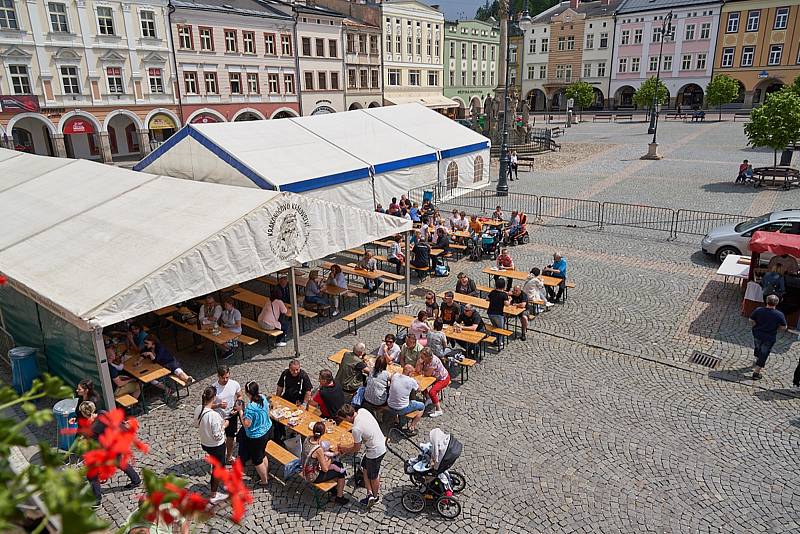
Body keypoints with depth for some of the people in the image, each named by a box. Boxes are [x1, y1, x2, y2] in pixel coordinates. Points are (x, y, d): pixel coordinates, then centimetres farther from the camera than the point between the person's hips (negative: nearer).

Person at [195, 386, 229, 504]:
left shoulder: (198, 409, -13)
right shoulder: (214, 415, -36)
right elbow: (217, 436, -29)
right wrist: (224, 426, -13)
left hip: (204, 443, 7)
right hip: (216, 446, -7)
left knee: (217, 463, 35)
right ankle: (214, 496, 30)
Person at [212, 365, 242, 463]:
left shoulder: (235, 384, -15)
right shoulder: (213, 388, -23)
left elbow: (239, 396, 3)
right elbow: (209, 405, -15)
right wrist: (219, 405, -34)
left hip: (232, 416, 3)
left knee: (230, 438, 21)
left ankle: (229, 457, 44)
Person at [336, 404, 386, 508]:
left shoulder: (356, 429, -30)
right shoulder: (362, 411, -9)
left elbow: (356, 448, -12)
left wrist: (345, 449, 6)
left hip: (375, 452, -9)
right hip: (381, 443, 9)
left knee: (373, 476, 16)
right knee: (365, 467, 22)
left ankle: (375, 496, 38)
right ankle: (370, 494, 27)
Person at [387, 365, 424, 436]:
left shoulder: (395, 376, -5)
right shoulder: (411, 381, -19)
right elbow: (418, 389, 1)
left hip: (390, 407, 6)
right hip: (401, 410, -6)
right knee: (422, 406, 15)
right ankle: (411, 428, 11)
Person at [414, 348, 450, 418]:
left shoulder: (434, 361, -35)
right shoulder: (424, 359, -14)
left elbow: (428, 374, -26)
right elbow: (418, 371, -12)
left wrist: (421, 372, -8)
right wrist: (419, 363, -29)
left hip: (443, 379, -8)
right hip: (435, 377, 8)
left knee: (432, 392, -22)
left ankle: (439, 410, -5)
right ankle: (429, 399, 25)